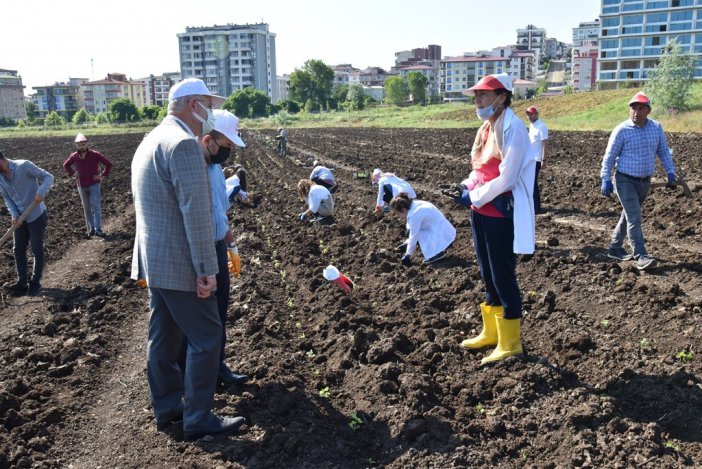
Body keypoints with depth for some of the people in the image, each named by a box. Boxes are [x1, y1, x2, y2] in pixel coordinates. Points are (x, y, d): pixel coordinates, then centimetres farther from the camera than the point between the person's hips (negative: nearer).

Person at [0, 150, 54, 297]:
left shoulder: (24, 166, -18)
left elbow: (48, 176, -18)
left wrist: (41, 192, -36)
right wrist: (14, 215, -8)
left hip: (36, 215, -6)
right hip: (20, 218, 7)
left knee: (37, 250, 4)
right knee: (18, 250, 10)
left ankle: (35, 282, 16)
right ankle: (22, 282, 20)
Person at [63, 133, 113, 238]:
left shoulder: (95, 154, -11)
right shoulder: (74, 156, -1)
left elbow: (108, 164, -6)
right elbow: (66, 165, 19)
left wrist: (103, 176, -9)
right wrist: (72, 174, 5)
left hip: (94, 184, -4)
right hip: (82, 186, 4)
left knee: (96, 206, -12)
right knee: (87, 208, 10)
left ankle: (98, 229, -11)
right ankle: (91, 228, 21)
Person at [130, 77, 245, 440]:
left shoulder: (151, 140, 15)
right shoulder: (184, 143, -19)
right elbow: (196, 212, -24)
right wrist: (207, 269, -20)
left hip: (153, 260, 10)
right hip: (179, 264, -10)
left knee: (163, 335, 17)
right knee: (206, 337, 1)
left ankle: (167, 407, 29)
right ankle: (198, 418, 11)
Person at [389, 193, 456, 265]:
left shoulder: (414, 215, -22)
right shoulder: (415, 205, 5)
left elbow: (413, 237, -13)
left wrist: (407, 256, -3)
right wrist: (406, 243, 15)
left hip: (444, 237, -9)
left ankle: (439, 252, -6)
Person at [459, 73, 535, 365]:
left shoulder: (512, 127, -14)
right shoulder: (487, 127, 12)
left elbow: (507, 178, -20)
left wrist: (477, 197, -10)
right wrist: (470, 188, 2)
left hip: (501, 213, -9)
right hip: (480, 211, 9)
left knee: (503, 276, 0)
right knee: (488, 274, 17)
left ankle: (510, 343, 14)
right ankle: (490, 333, 32)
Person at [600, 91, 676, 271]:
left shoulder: (657, 128, 3)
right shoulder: (621, 130, -11)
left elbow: (664, 151, 12)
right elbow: (609, 157, -7)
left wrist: (670, 171, 2)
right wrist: (606, 180, -13)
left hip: (645, 182, 5)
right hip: (625, 180, -5)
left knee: (628, 216, 14)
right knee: (634, 218, -11)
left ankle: (615, 248, 27)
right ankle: (641, 256, -11)